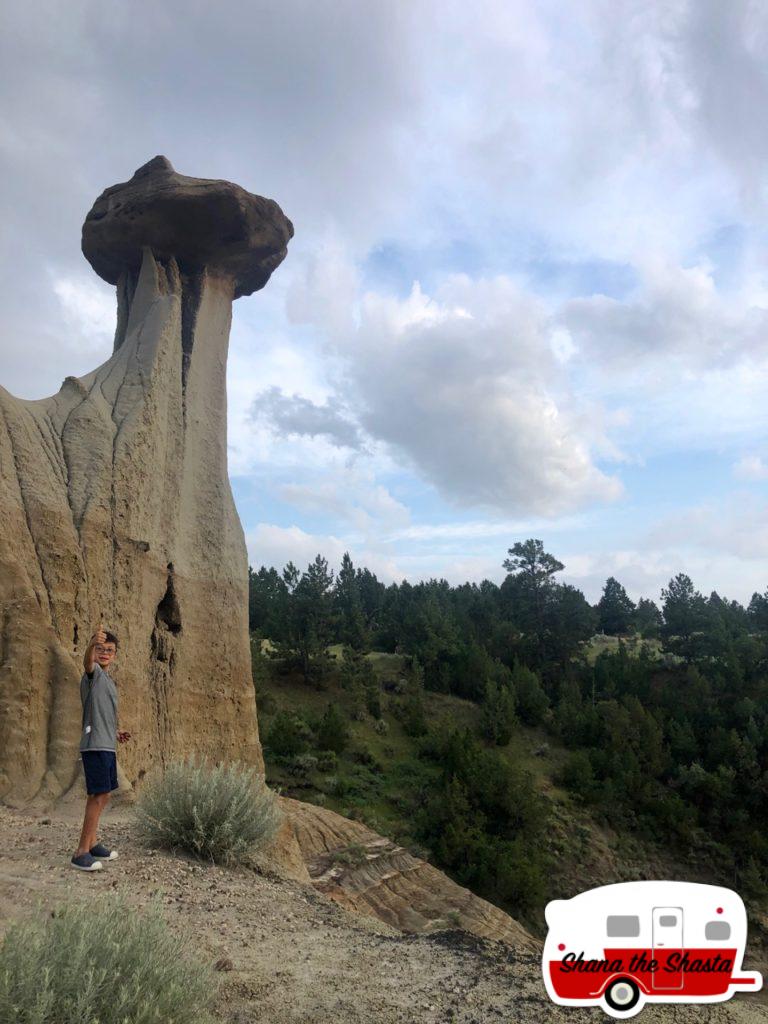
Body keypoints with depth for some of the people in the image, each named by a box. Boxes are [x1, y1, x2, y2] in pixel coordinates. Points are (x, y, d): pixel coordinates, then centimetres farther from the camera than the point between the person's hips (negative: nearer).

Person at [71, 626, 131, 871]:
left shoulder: (109, 681, 19)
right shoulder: (93, 672, -7)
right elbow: (87, 662, -34)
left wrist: (115, 734, 17)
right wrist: (92, 644, -55)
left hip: (107, 746, 9)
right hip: (95, 746, -9)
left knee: (102, 796, 15)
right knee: (99, 796, -11)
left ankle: (91, 843, 26)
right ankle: (81, 852, -5)